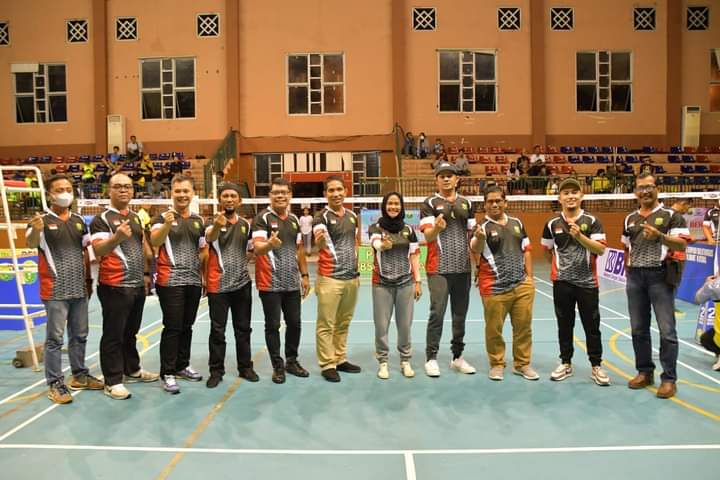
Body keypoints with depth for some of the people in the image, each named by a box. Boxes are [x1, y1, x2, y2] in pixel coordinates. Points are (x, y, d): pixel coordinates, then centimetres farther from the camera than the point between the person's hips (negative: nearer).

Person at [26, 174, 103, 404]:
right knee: (55, 338, -1)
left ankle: (80, 375, 26)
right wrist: (35, 230, -48)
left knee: (79, 335, 14)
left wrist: (88, 279, 14)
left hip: (79, 289, 6)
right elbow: (31, 243, -26)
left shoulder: (79, 221, 11)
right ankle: (55, 384, 7)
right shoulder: (42, 220, -6)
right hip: (55, 291, -6)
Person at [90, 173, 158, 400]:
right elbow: (98, 250, -22)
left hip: (138, 285, 7)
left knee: (130, 332, 18)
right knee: (114, 335, -1)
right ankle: (113, 381, 7)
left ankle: (133, 369, 30)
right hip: (114, 287, -7)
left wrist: (146, 273, 19)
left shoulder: (135, 218, 15)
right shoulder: (101, 219, -9)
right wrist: (117, 237, -39)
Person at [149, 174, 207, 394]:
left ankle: (182, 365, 27)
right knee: (172, 327, -5)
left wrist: (205, 275, 13)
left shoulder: (198, 221, 12)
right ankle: (167, 373, 5)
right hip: (170, 281, -5)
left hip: (193, 281, 5)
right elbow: (154, 241, -23)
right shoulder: (162, 217, -4)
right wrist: (167, 224, -41)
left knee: (187, 326, 13)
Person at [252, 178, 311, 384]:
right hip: (270, 284, -6)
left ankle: (292, 361, 27)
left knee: (294, 323, 12)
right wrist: (270, 244, -43)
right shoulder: (262, 218, -9)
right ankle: (278, 366, 15)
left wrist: (304, 275, 15)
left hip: (292, 283, 6)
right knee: (273, 326, 2)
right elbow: (257, 248, -22)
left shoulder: (294, 219, 11)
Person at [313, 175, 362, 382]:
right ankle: (327, 365, 8)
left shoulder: (352, 215, 10)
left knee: (343, 323, 14)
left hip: (352, 278, 6)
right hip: (330, 279, -6)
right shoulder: (321, 217, -9)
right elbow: (320, 246, -26)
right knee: (326, 325, -1)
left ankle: (340, 359, 25)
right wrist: (319, 239, -49)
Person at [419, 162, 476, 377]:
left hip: (463, 268, 4)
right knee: (437, 313, -5)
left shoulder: (466, 203, 12)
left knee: (460, 314, 10)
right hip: (439, 269, -4)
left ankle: (457, 357, 22)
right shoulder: (430, 203, -1)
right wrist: (437, 228, -31)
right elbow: (428, 236, -11)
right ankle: (431, 358, 5)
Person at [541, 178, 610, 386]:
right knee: (564, 325, 10)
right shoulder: (552, 224, 2)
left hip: (587, 282, -1)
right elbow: (547, 251, 15)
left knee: (592, 326, 5)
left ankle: (596, 366, 18)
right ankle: (566, 363, 24)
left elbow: (601, 249, -13)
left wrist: (579, 236, -23)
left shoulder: (592, 221, -3)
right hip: (562, 283, 2)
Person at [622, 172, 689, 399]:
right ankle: (645, 372, 22)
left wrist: (659, 235, -24)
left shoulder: (671, 215, -1)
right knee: (638, 329, 10)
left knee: (666, 330, -4)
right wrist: (628, 272, 14)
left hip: (659, 276, -5)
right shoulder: (630, 219, 14)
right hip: (635, 278, 5)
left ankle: (669, 379, 6)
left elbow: (681, 244, -10)